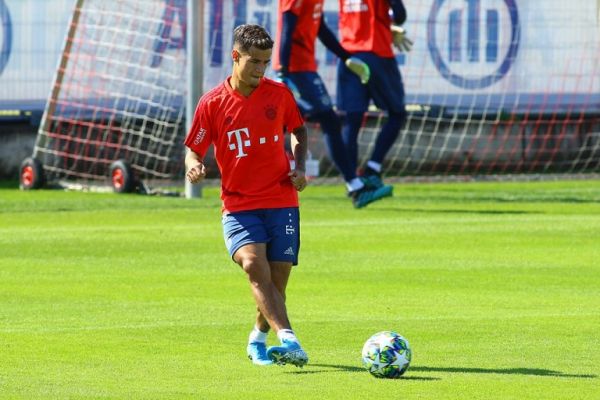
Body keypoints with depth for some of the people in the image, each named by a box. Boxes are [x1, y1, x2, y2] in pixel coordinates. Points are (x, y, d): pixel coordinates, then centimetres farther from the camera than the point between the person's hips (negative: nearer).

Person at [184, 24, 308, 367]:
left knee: (277, 280, -1)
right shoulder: (213, 103, -3)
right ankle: (288, 340, -39)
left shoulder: (279, 94, 3)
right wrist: (194, 166, -19)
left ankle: (259, 339, 29)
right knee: (254, 265, -27)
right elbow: (194, 149, 4)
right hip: (239, 206, -2)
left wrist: (300, 166, 4)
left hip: (282, 201, 2)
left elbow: (298, 130, 20)